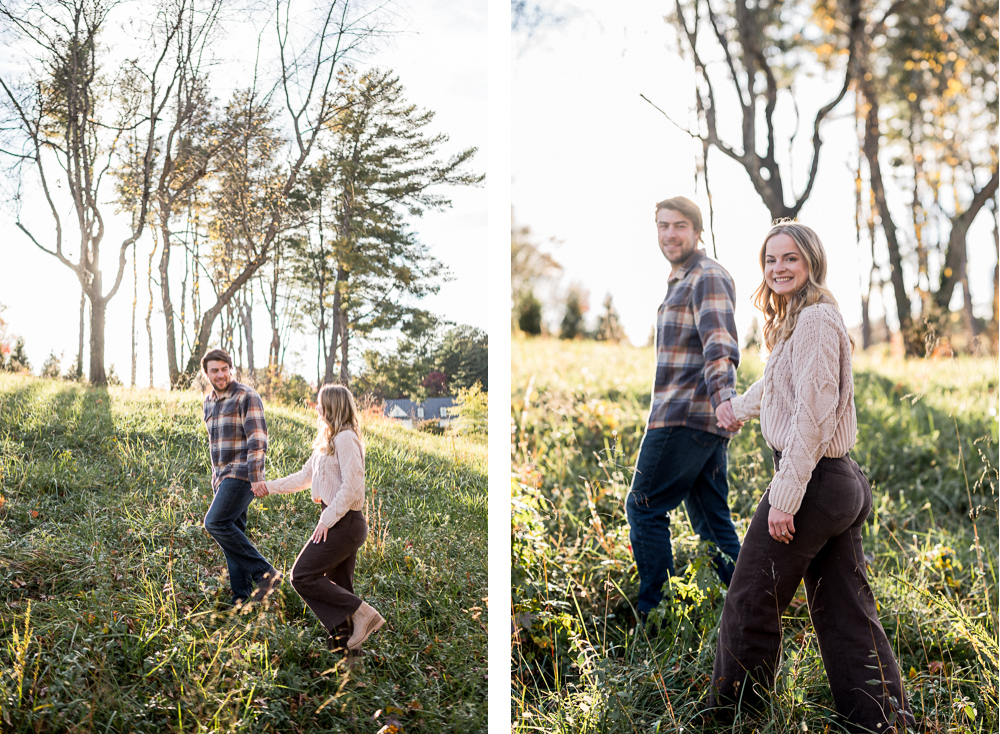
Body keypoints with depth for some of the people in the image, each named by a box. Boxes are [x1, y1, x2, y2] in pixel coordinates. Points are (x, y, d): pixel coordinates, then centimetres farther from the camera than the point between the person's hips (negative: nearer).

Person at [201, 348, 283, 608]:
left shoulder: (246, 396, -9)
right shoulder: (209, 401, 16)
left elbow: (257, 439, -16)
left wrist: (256, 476, -24)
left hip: (242, 475, -8)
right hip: (223, 477, 8)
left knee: (216, 523, -21)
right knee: (232, 534, 6)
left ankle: (264, 573, -15)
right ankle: (242, 600, 10)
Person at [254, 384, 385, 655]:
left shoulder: (345, 438, -15)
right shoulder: (328, 441, 17)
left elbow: (352, 486, -22)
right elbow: (305, 477, 26)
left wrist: (328, 519, -20)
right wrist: (270, 487, 25)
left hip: (343, 522, -10)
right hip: (340, 523, 10)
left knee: (302, 576, -7)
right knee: (337, 589, 11)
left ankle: (361, 612, -8)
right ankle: (347, 640, 14)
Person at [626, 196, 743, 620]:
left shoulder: (707, 276, -9)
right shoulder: (682, 281, 23)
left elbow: (720, 344, -24)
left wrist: (723, 398, -39)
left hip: (685, 417, -10)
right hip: (704, 421, 10)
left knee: (644, 508, -5)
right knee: (711, 519, 10)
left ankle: (653, 615, 0)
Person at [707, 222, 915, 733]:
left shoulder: (815, 319, -15)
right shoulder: (797, 320, 16)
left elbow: (813, 412, -21)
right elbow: (775, 383, 36)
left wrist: (786, 495, -22)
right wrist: (740, 408, 55)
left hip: (812, 480, -10)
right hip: (843, 482, 10)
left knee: (750, 602, 3)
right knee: (845, 610, 12)